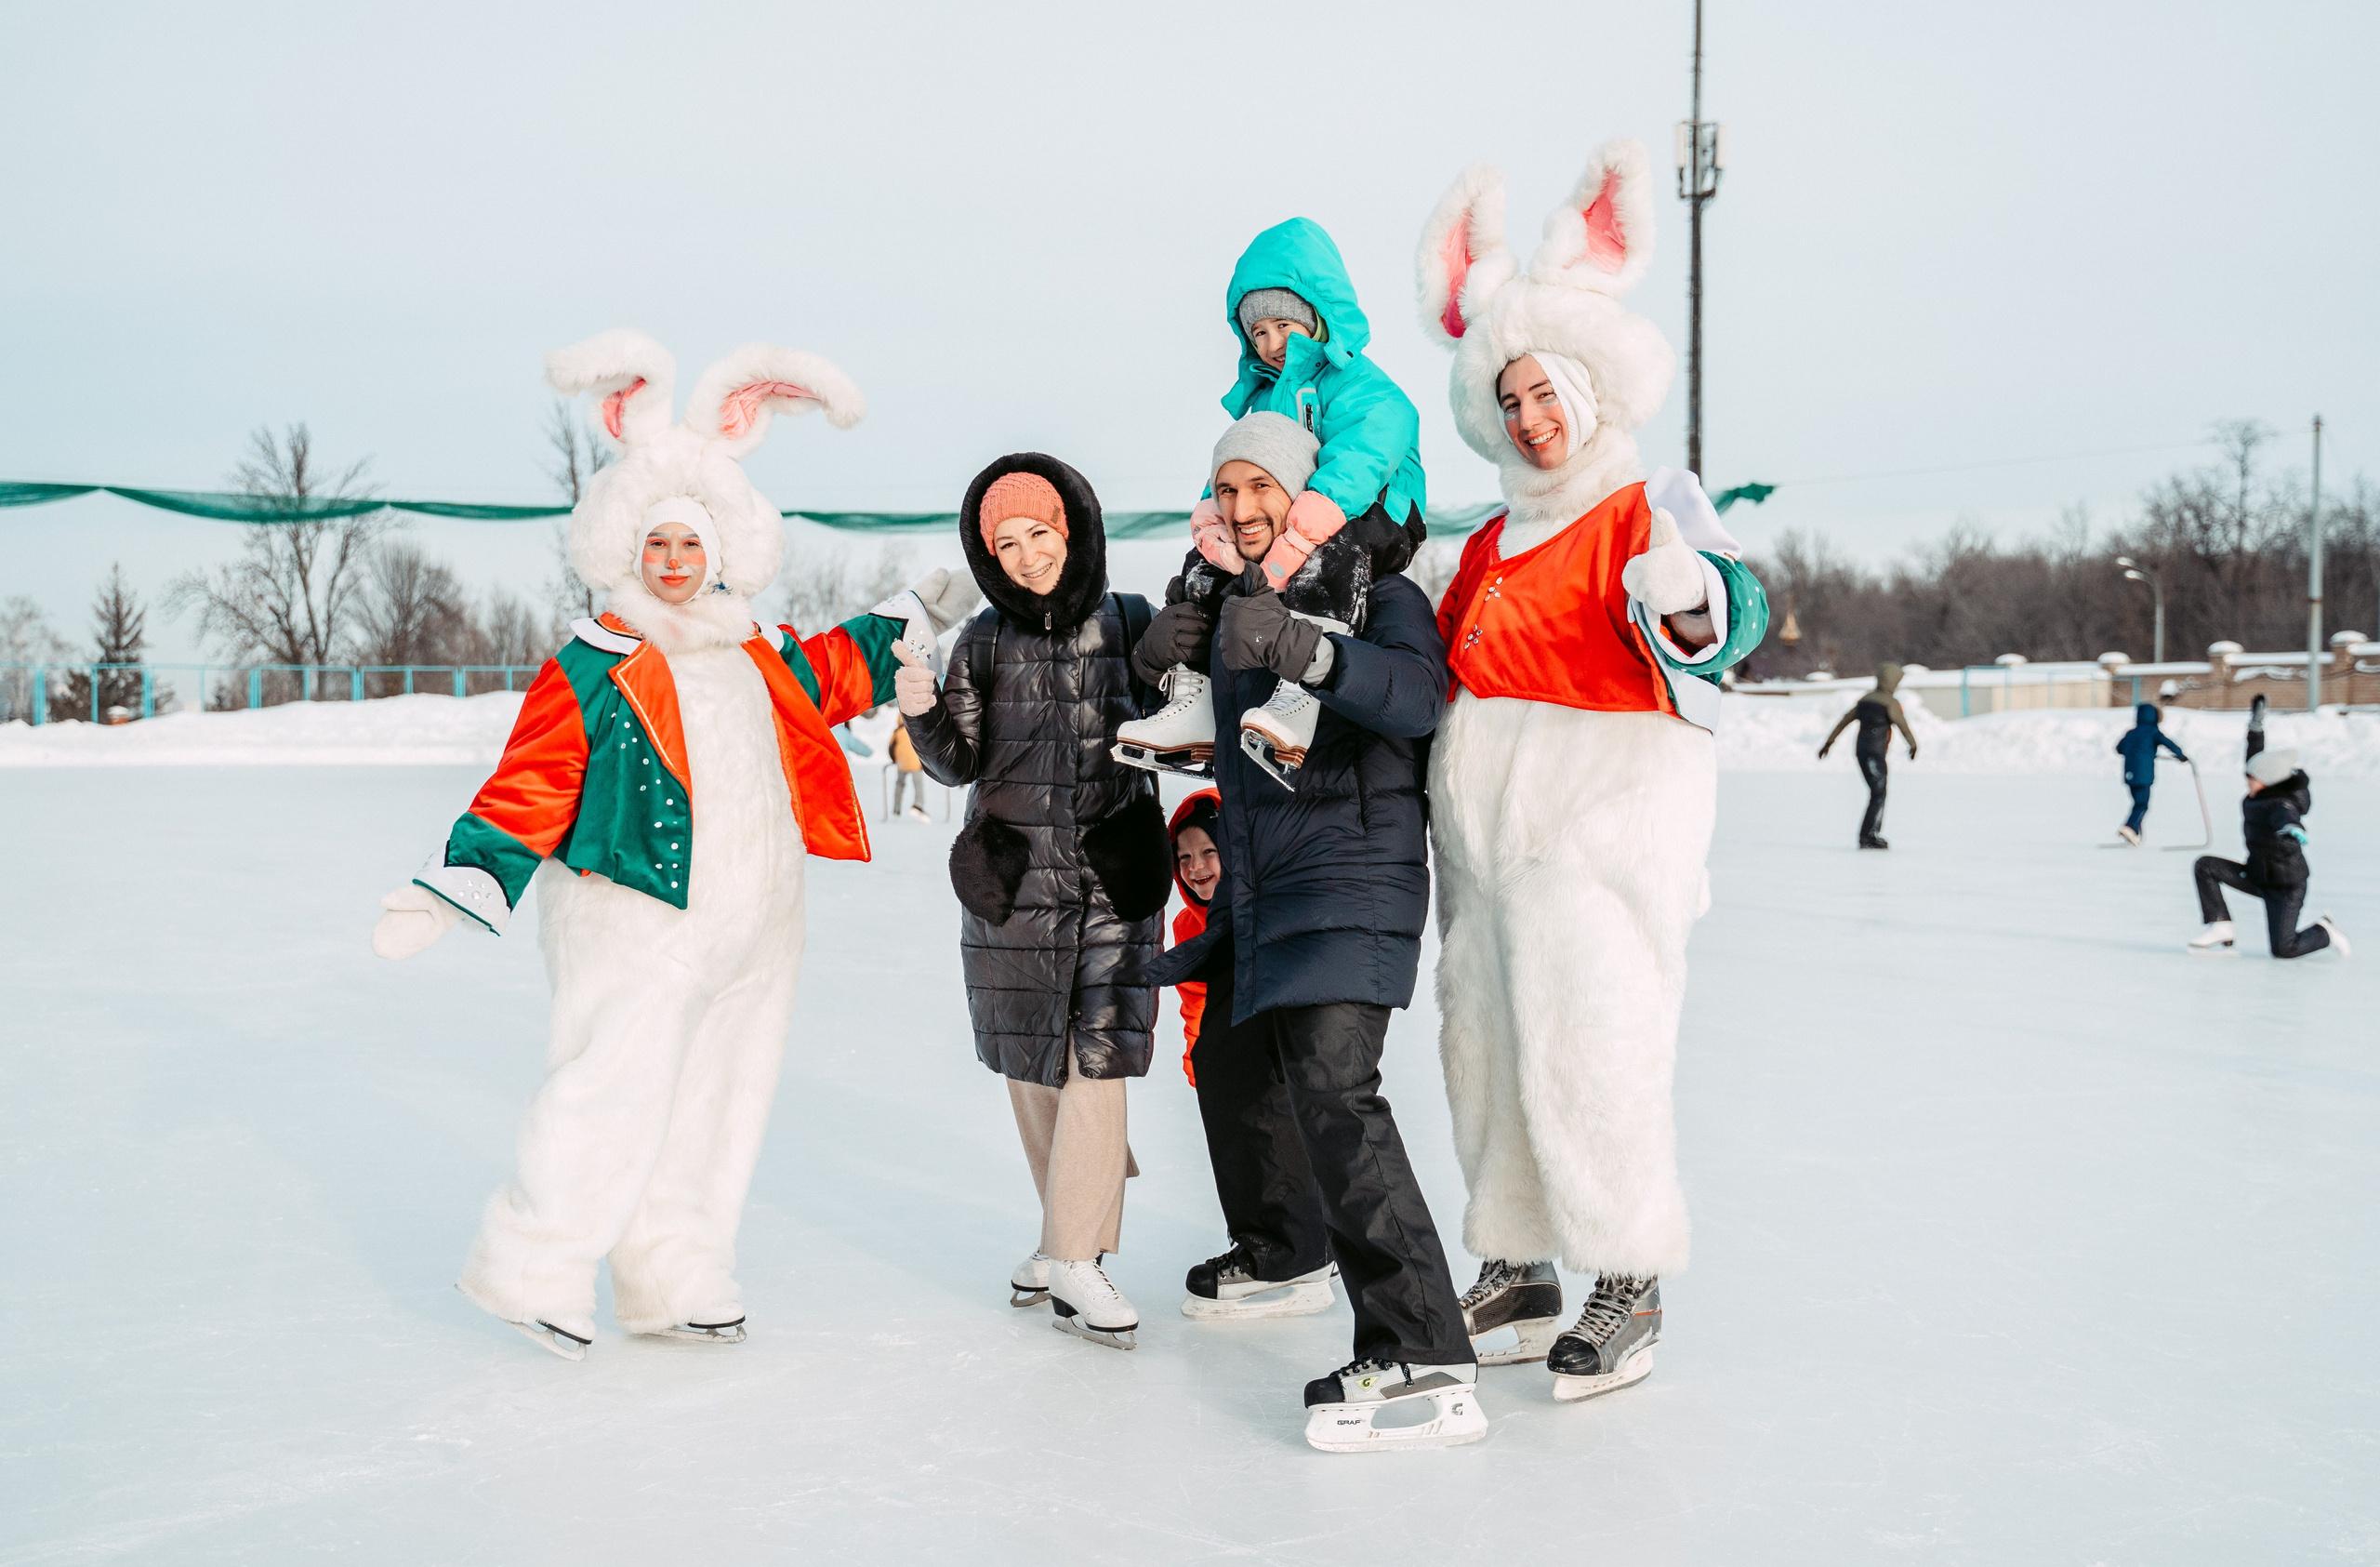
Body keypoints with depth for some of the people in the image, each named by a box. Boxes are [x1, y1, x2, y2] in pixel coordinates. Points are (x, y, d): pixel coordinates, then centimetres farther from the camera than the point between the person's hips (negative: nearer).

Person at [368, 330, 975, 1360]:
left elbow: (830, 678, 32)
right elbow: (527, 790, -9)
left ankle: (674, 1284, 20)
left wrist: (915, 620, 33)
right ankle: (532, 1270, 5)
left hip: (750, 927, 7)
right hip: (635, 925, -6)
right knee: (613, 1095, -10)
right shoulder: (591, 670, -7)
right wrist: (456, 886, -17)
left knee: (716, 1103, 10)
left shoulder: (755, 656, 12)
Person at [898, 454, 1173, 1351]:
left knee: (1098, 1052, -10)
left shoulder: (1131, 624, 1)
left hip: (1114, 875, -2)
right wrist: (924, 715, -16)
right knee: (1032, 1060, 8)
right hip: (1014, 875, 2)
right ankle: (1073, 1229, 26)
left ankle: (1073, 1260, -6)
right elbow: (960, 764, 2)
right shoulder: (984, 643, 4)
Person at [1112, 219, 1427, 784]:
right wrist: (1212, 524, -19)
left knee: (1328, 553, -39)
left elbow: (1345, 476, -29)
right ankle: (1192, 718, -11)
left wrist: (1279, 557, -39)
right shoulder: (1262, 394, 16)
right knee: (1201, 569, -6)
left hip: (1374, 523, -8)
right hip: (1278, 532, 8)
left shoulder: (1363, 389, -12)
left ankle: (1300, 699, -57)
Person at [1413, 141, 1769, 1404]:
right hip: (1480, 817, 7)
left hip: (1606, 805, -7)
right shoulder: (1493, 542, 20)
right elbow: (1431, 670, 24)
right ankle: (1515, 1276, 21)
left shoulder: (1653, 508, -2)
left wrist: (1691, 604, -44)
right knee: (1484, 1042, 9)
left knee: (1586, 1044, -9)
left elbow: (1719, 621, -22)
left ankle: (1628, 1287, 4)